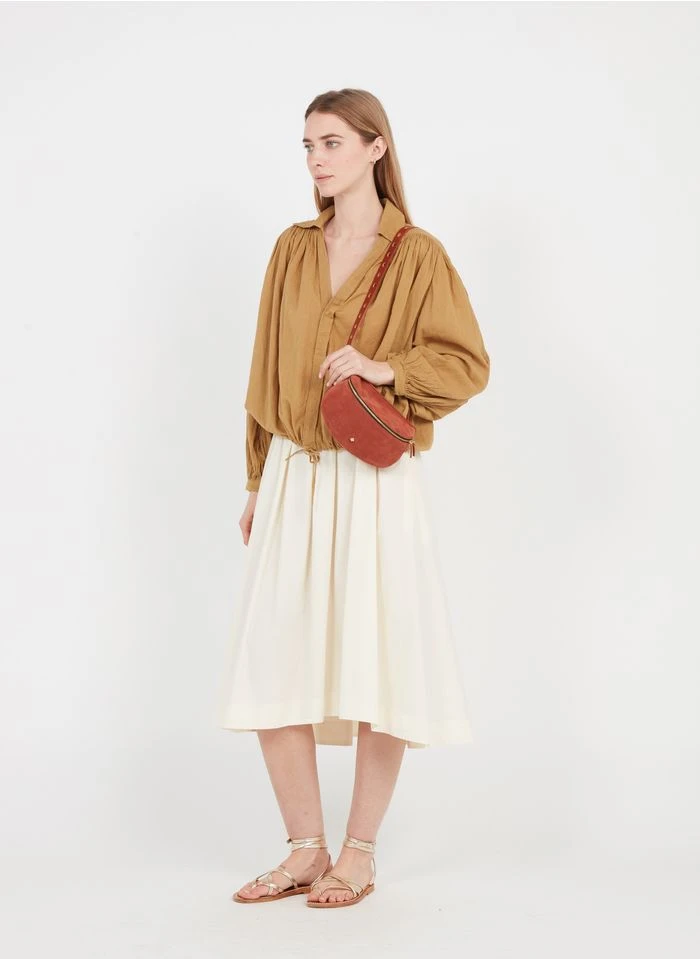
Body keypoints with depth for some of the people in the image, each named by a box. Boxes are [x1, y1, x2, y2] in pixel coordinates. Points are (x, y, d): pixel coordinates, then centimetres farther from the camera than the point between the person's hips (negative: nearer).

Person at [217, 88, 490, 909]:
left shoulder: (418, 255, -2)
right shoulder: (292, 250, 11)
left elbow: (468, 364, -3)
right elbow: (265, 375, 14)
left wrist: (385, 367, -18)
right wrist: (257, 482, 13)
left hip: (375, 486, -4)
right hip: (293, 481, 4)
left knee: (378, 664, 1)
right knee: (273, 668, 2)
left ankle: (359, 855, 17)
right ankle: (305, 848, 17)